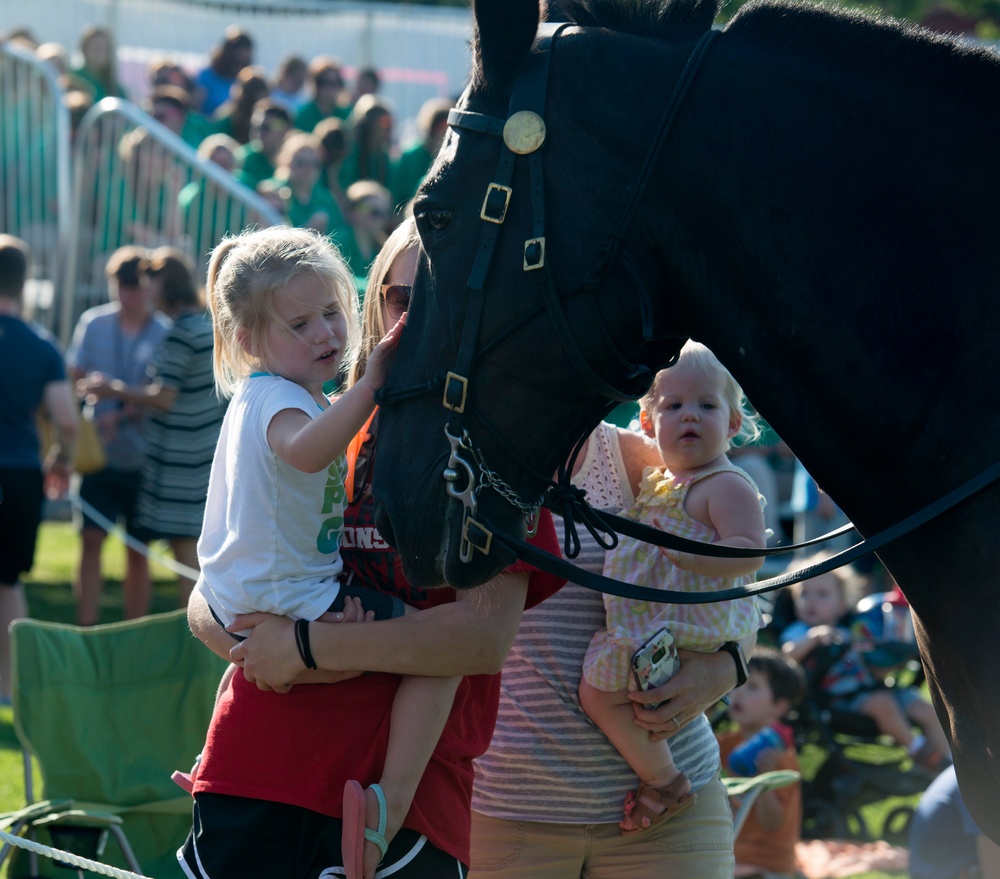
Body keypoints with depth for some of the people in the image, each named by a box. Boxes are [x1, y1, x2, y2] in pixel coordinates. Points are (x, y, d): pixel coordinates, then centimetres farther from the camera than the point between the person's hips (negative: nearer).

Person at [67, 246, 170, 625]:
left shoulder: (165, 334, -2)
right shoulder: (93, 324, 5)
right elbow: (74, 377, 8)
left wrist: (124, 414, -21)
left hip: (142, 456, -1)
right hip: (99, 453, 1)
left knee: (138, 551, 5)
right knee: (91, 539, -6)